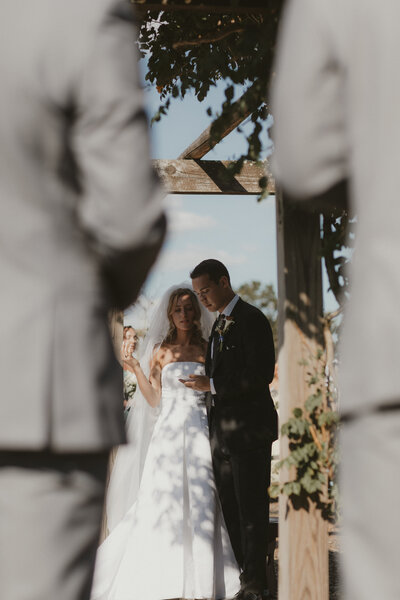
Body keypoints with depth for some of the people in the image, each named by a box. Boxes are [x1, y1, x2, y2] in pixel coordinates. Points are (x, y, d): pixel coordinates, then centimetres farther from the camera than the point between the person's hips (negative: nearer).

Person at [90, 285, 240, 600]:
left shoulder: (207, 349, 9)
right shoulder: (160, 351, 9)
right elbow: (154, 401, 6)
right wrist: (135, 368, -3)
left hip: (200, 432, 0)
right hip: (169, 432, 0)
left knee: (201, 501, -8)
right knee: (162, 501, -6)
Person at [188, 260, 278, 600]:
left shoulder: (251, 319, -11)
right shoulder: (219, 324, 18)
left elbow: (261, 375, -19)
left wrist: (212, 386, -16)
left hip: (249, 430, -9)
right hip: (223, 431, 9)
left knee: (250, 508, -5)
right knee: (230, 506, 9)